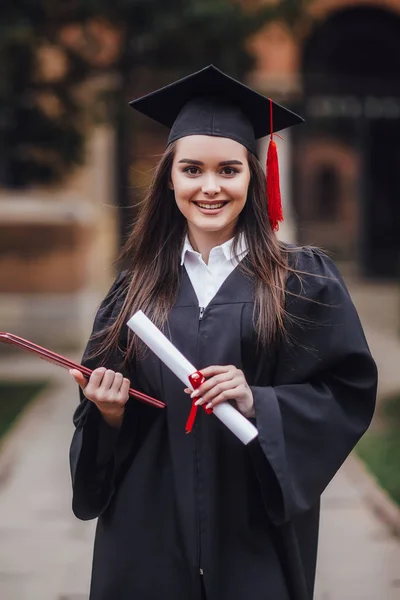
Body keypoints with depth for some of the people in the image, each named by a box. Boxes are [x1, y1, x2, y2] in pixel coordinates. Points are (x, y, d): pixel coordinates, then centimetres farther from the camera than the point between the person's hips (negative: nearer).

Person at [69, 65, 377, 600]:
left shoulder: (305, 282, -3)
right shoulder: (138, 288, 5)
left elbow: (349, 394, -6)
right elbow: (102, 399, 9)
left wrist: (258, 403, -19)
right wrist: (109, 412, -12)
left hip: (256, 534, -2)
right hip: (150, 532, 2)